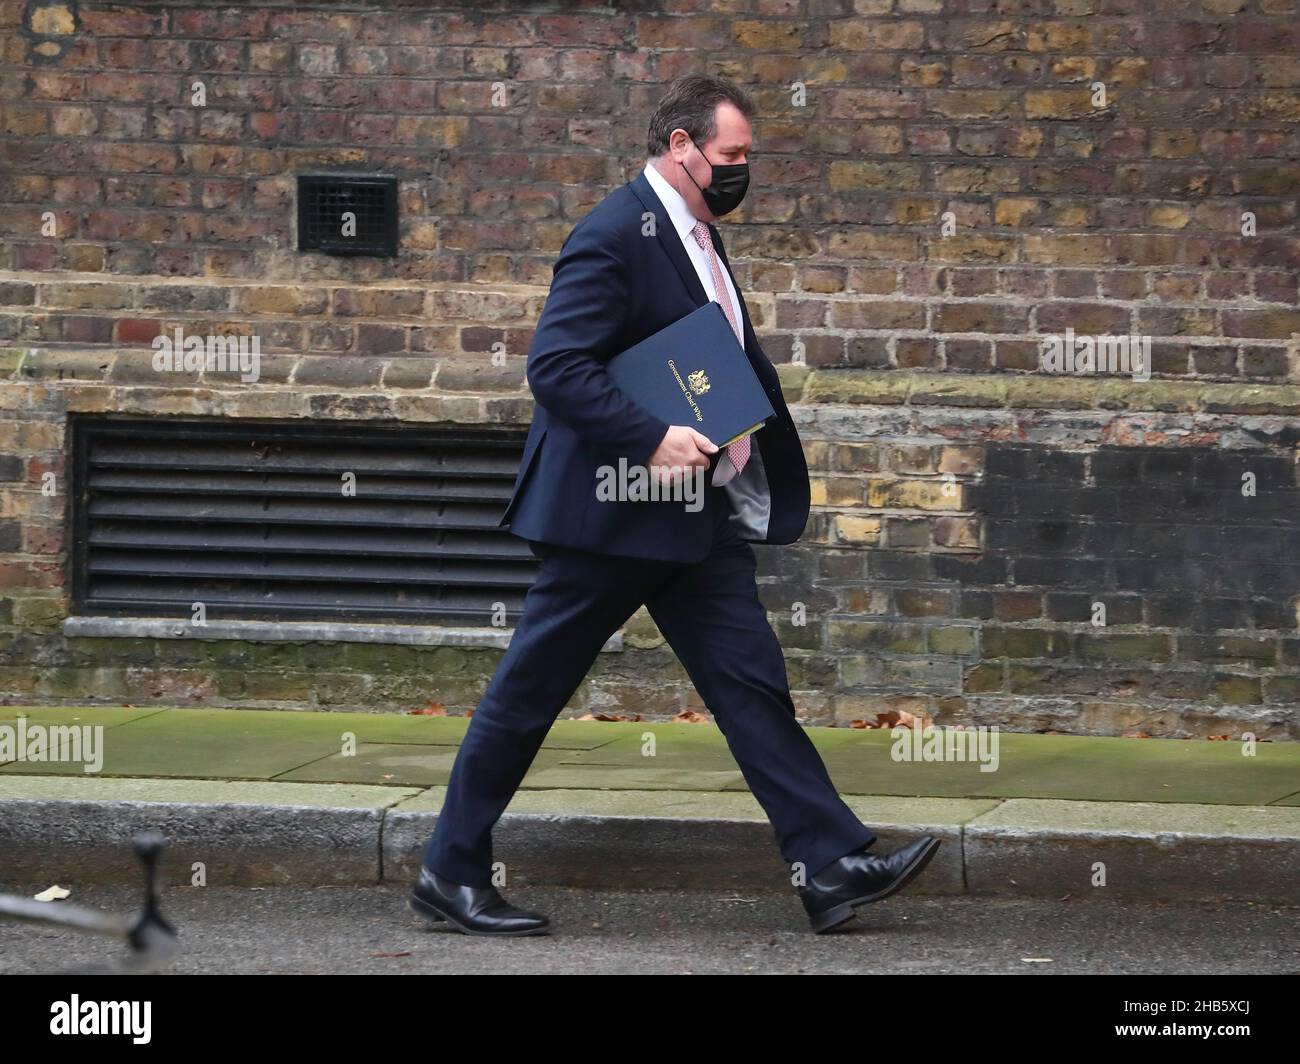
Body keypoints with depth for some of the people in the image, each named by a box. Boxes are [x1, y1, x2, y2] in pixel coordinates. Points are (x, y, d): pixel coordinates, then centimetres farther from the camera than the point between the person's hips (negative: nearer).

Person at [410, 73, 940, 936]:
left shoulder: (697, 236, 14)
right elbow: (556, 367, -23)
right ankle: (451, 873, 11)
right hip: (609, 515, -9)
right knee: (530, 691, 1)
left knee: (752, 684, 3)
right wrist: (653, 440, -27)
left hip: (699, 516, 9)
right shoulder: (616, 236, -16)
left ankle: (832, 866, 0)